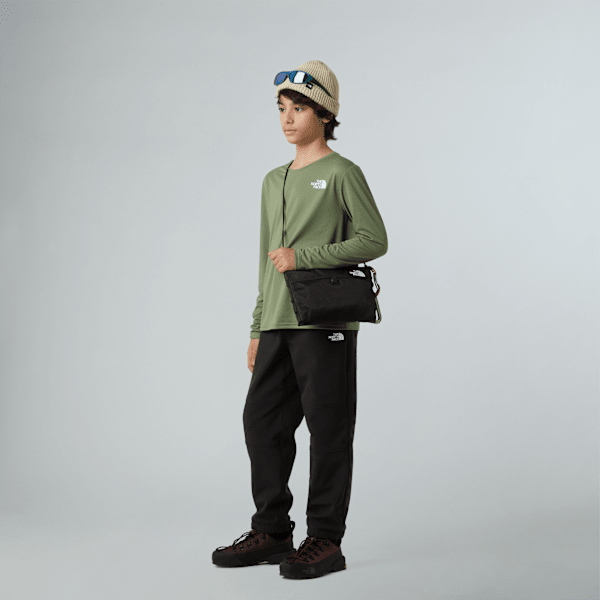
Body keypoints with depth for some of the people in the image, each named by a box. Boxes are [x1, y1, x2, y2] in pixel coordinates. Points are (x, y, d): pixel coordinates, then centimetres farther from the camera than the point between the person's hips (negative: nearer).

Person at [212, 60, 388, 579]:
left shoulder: (342, 173, -2)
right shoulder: (274, 181, 19)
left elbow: (374, 240, -10)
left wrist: (303, 256, -15)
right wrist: (259, 327, 19)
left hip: (325, 322, -7)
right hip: (278, 324, 7)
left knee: (328, 430, -2)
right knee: (262, 421, 7)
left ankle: (326, 540, 7)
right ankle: (272, 531, 19)